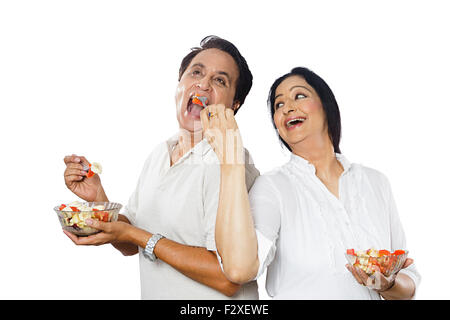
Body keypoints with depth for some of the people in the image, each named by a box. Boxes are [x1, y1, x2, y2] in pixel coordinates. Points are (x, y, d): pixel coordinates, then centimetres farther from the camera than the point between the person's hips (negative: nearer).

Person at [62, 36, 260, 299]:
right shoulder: (160, 155, 1)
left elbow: (227, 278, -29)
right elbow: (131, 247, 7)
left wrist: (137, 236, -24)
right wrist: (98, 198, -10)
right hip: (151, 295, 6)